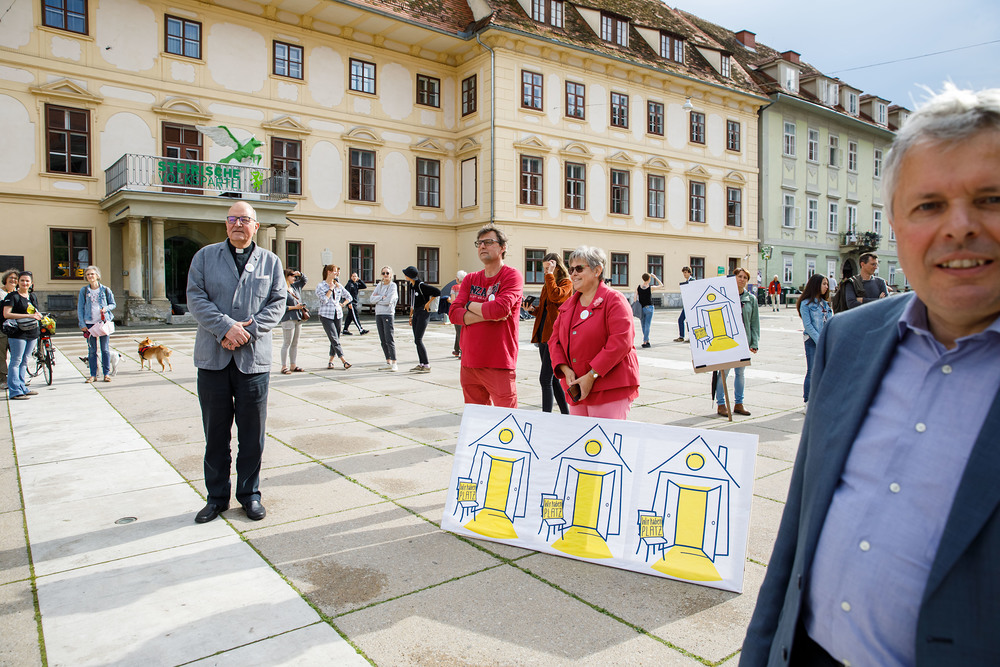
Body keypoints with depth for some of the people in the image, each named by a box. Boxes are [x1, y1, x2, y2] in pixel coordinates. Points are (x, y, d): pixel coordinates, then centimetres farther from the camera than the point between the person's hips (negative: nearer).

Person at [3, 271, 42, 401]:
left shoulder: (32, 296, 15)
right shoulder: (12, 296, -6)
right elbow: (6, 314, -17)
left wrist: (38, 315, 3)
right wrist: (28, 316, -21)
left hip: (32, 333, 7)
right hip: (18, 333, -7)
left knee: (25, 361, 13)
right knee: (16, 361, -5)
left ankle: (22, 388, 20)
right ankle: (15, 391, -4)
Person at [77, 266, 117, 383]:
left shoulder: (105, 290, 3)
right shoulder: (84, 290, 5)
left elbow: (113, 304, 11)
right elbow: (80, 308, 5)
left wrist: (106, 308, -12)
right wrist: (82, 324, -2)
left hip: (103, 322, -1)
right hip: (89, 323, 1)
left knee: (105, 349, 0)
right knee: (91, 350, 4)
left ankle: (106, 373, 8)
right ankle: (93, 374, 10)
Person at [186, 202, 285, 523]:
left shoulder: (270, 261, 10)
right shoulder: (205, 256, 9)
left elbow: (277, 303, 2)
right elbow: (195, 297, -1)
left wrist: (248, 331, -12)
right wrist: (226, 327, -16)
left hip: (254, 358, 0)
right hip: (213, 359, 0)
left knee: (252, 433, 6)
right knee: (216, 432, 8)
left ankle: (249, 494, 21)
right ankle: (217, 497, 22)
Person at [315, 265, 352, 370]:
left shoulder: (338, 285, 11)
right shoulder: (320, 286, -2)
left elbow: (349, 297, 21)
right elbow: (324, 300, -15)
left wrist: (343, 304, 7)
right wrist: (331, 288, -9)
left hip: (338, 315, 5)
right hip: (326, 316, -5)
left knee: (335, 340, 6)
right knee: (334, 339, -13)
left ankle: (330, 361, 17)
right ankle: (344, 361, -16)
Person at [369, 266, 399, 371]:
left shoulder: (393, 285, -3)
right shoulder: (379, 285, 13)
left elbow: (388, 301, -14)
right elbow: (371, 299, 3)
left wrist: (377, 299, -2)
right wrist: (382, 297, -10)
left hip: (388, 314, -6)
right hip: (378, 314, 6)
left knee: (389, 339, -10)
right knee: (383, 340, 8)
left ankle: (394, 363, -7)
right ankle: (388, 362, 15)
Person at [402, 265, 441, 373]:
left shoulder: (421, 285, -15)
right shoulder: (412, 286, 12)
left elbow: (437, 292, -19)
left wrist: (428, 303, -13)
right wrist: (411, 316, 21)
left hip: (423, 313, -9)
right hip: (416, 313, 9)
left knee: (418, 340, -12)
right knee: (416, 340, 9)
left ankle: (427, 365, -7)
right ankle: (421, 364, 16)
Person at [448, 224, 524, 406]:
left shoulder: (512, 276, -5)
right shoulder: (470, 279, 13)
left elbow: (499, 309, -21)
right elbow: (453, 313, 1)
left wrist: (470, 305, -3)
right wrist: (487, 315, -12)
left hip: (499, 365, -6)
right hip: (469, 364, 6)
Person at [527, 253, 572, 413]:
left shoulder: (566, 283, -4)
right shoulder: (547, 284, 20)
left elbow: (555, 296, -24)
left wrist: (550, 274, -16)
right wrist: (532, 309, 6)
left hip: (555, 334, -9)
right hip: (543, 334, 9)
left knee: (545, 378, -13)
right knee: (552, 378, 12)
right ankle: (566, 414, 22)